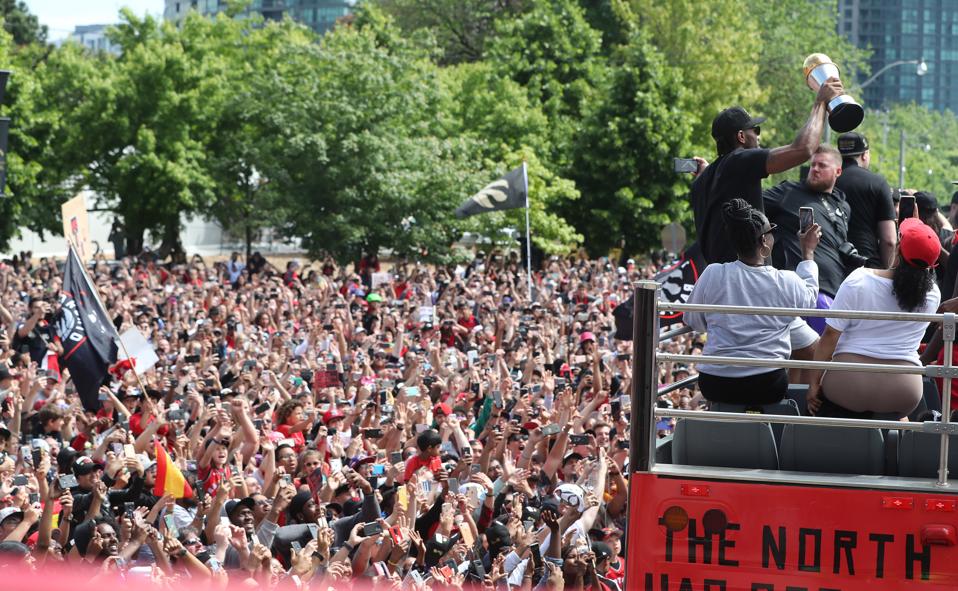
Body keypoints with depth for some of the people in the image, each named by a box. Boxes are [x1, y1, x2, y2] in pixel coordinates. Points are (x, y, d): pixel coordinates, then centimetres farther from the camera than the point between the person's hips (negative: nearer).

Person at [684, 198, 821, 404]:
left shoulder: (712, 275, -8)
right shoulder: (786, 282, -8)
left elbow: (693, 320, 7)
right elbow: (809, 298, 17)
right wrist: (808, 252, 29)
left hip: (715, 387, 2)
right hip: (768, 387, -2)